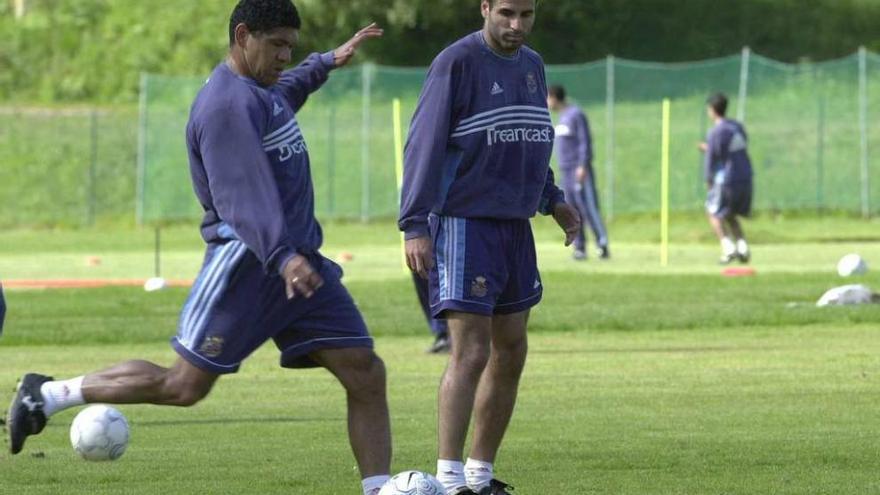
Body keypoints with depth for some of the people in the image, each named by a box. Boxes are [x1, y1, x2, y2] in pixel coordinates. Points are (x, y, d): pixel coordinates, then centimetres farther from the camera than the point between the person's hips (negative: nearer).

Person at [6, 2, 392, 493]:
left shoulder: (262, 92, 16)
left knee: (367, 375, -3)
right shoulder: (228, 105, -17)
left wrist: (328, 62, 52)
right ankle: (49, 394, 10)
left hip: (299, 259, 9)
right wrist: (282, 257, -42)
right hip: (245, 264, -9)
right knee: (185, 385, -5)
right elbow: (244, 193, -31)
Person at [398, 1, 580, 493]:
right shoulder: (457, 63, -10)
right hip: (465, 224, -8)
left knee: (511, 352, 9)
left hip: (516, 226, 8)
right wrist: (416, 226, -19)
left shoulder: (532, 65, 13)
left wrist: (552, 199, 15)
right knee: (471, 351, -14)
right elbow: (424, 144, -13)